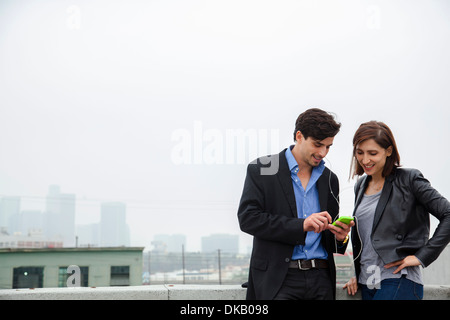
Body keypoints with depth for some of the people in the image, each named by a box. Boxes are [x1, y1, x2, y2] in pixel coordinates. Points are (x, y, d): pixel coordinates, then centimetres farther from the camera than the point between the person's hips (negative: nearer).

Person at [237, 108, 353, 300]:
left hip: (321, 278, 4)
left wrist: (340, 237, -2)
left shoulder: (329, 179, 15)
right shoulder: (261, 170, 0)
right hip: (278, 279, -4)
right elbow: (247, 218, -11)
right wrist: (301, 225, -18)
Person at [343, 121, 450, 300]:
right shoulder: (361, 186, 14)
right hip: (366, 283, 6)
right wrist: (357, 274, 16)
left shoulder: (408, 179, -5)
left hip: (399, 281, -6)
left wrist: (422, 256, -12)